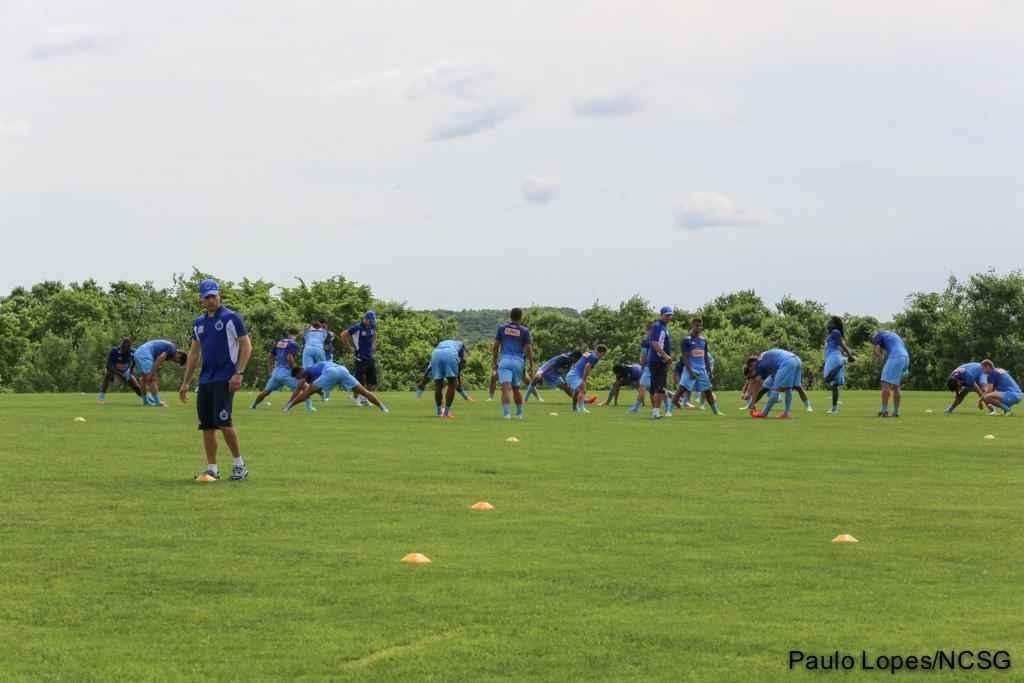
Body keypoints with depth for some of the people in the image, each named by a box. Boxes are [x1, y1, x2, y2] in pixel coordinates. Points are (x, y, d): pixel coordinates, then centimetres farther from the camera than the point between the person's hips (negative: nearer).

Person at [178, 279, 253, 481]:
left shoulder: (231, 318, -3)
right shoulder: (199, 323, 16)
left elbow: (246, 346, -7)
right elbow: (194, 353, 22)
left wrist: (239, 373, -16)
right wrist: (185, 383, 18)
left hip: (225, 379, -6)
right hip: (205, 380, 6)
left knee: (223, 421, -15)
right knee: (206, 425, 3)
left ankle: (239, 464, -2)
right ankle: (212, 469, 8)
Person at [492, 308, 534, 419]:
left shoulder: (502, 328, 7)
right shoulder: (524, 331, 4)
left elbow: (496, 346, 9)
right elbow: (528, 349, 2)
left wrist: (494, 362, 17)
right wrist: (531, 366, 9)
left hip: (504, 360, -1)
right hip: (518, 361, 1)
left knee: (506, 388, -13)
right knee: (516, 389, 18)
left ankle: (506, 412, -29)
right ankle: (519, 413, 29)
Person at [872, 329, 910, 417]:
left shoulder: (878, 335, 13)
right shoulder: (893, 335, 35)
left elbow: (877, 351, 1)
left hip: (895, 357, -8)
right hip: (905, 358, 8)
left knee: (886, 383, -7)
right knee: (895, 386, 14)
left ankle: (884, 410, -14)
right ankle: (896, 412, 11)